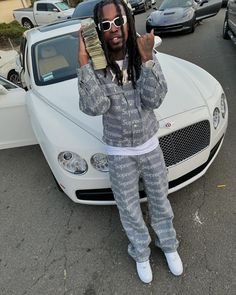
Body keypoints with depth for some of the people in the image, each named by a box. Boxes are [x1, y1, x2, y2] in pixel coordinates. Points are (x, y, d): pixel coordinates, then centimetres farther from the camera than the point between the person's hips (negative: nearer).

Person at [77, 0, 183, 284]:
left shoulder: (143, 55, -8)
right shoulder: (95, 67, -12)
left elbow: (153, 100, -18)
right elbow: (95, 107, -27)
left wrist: (147, 59, -27)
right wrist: (83, 62, -30)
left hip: (150, 146, 2)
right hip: (119, 154, -1)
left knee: (160, 201, 21)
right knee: (130, 210, 16)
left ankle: (168, 244, 50)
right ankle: (141, 254, 46)